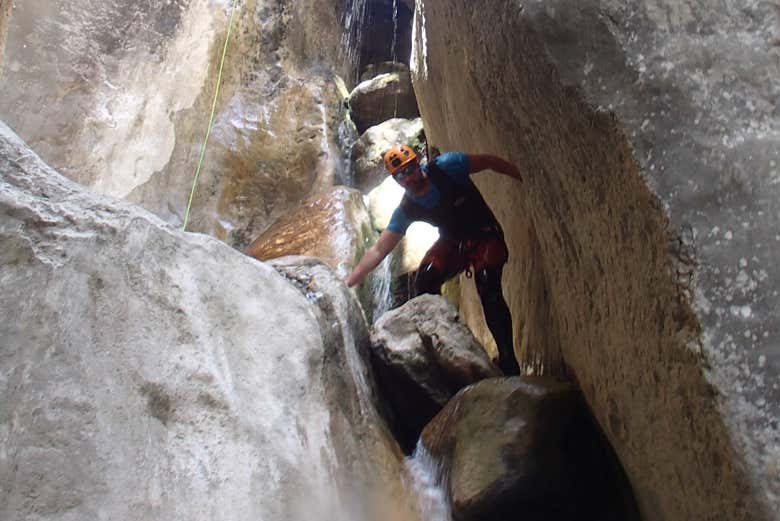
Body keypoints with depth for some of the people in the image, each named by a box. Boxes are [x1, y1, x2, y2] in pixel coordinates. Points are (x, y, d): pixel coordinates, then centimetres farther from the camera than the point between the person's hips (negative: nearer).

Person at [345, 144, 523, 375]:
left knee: (489, 293, -25)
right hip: (452, 242, 4)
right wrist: (347, 282, -22)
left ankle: (508, 358, -15)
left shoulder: (445, 167, -22)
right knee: (424, 283, -21)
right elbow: (378, 251, -13)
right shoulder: (407, 209, -13)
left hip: (485, 236, -4)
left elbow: (490, 161, -10)